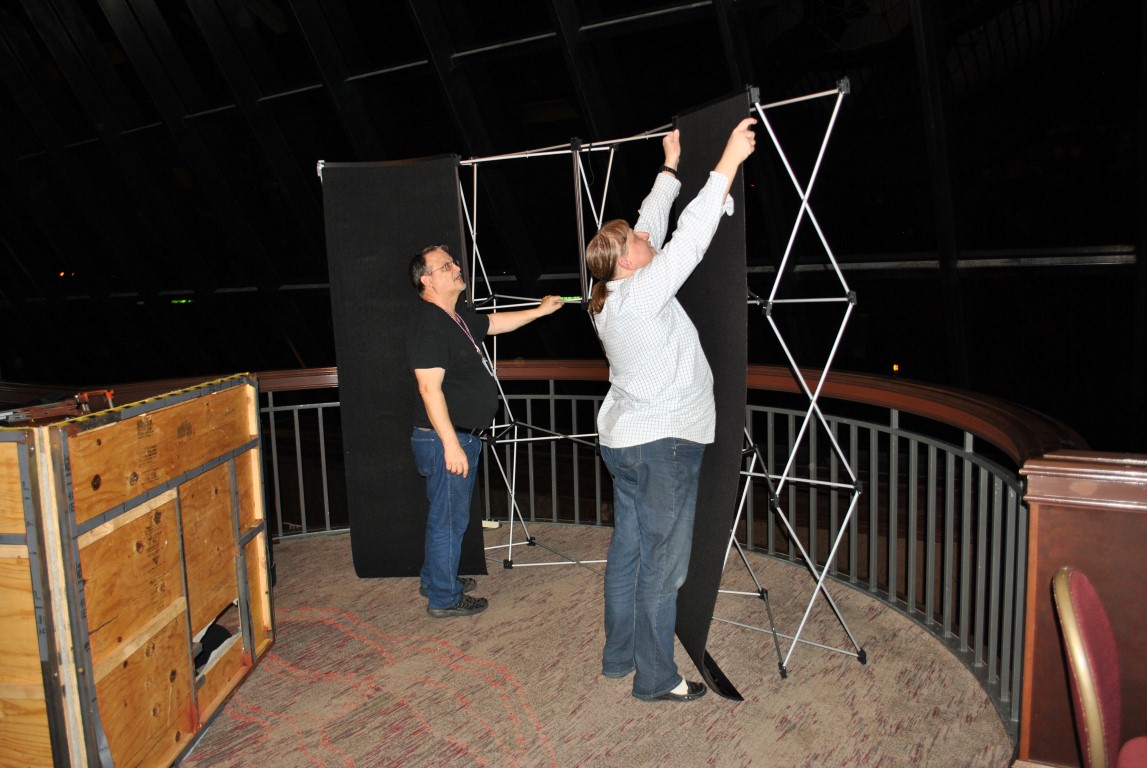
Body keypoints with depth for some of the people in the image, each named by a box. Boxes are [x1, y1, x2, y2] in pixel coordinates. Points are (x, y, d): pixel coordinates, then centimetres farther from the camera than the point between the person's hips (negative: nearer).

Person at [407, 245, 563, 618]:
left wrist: (540, 310, 25)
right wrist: (451, 444, -26)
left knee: (448, 516, 21)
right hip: (445, 438, -10)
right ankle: (444, 598, 15)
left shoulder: (457, 319, 12)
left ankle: (436, 580, 37)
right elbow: (430, 388, -24)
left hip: (463, 436, 10)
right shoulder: (428, 324, -19)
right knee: (449, 518, 1)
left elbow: (496, 322, 30)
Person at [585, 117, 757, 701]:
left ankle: (619, 654, 31)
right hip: (662, 445, -9)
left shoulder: (610, 297, 6)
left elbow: (654, 226, 15)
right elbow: (690, 236, -21)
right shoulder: (640, 295, -19)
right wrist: (729, 161, -17)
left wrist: (670, 167, 23)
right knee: (661, 565, 1)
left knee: (627, 550, 17)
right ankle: (655, 678, 13)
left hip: (623, 441, 10)